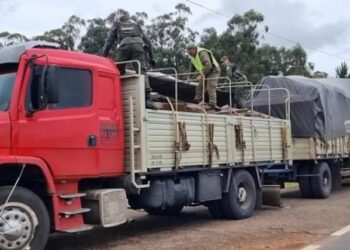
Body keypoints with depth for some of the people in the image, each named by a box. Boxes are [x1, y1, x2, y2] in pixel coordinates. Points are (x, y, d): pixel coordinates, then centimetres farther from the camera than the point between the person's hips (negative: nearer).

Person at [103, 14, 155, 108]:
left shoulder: (117, 25, 34)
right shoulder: (136, 25, 38)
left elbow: (109, 41, 22)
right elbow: (147, 42, 31)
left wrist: (104, 57, 20)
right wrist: (151, 57, 29)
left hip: (125, 45, -1)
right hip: (138, 45, 1)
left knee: (118, 72, 13)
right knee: (142, 72, -7)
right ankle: (147, 99, -23)